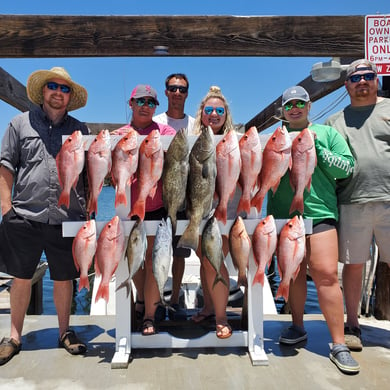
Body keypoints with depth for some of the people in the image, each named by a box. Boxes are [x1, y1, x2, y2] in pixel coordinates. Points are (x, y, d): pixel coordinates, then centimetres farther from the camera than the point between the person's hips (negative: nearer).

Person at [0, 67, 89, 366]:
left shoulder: (79, 130, 12)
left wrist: (89, 209, 6)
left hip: (67, 219, 1)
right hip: (25, 217, 0)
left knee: (64, 279, 10)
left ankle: (65, 332, 27)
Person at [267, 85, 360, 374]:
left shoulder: (326, 133, 9)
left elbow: (347, 168, 1)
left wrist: (316, 149, -9)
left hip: (319, 213, -2)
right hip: (283, 217, 3)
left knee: (326, 274, -9)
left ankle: (339, 345, 1)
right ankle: (298, 327, 29)